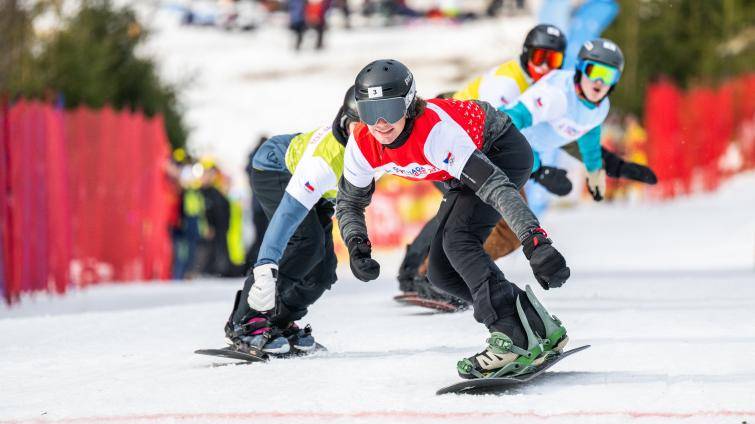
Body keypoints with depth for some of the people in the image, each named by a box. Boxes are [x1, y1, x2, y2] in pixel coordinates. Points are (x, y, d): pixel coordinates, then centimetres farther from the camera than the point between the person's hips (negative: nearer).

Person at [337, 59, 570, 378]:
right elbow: (349, 202, -2)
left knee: (457, 239, -29)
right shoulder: (362, 145, -19)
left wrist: (536, 243, -54)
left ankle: (514, 335, -31)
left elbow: (495, 186, -45)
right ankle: (538, 327, 4)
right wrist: (356, 245, -23)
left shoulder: (435, 131, -39)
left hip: (503, 154, -8)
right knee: (442, 271, 0)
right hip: (468, 160, 8)